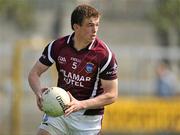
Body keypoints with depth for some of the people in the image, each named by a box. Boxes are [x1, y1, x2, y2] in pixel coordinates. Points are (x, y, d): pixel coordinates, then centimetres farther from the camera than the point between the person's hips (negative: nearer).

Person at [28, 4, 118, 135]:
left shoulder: (105, 55, -15)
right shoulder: (58, 46, -6)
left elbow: (112, 95, -14)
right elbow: (34, 73, 3)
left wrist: (80, 105, -26)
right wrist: (39, 92, -20)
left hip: (88, 117, -2)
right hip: (59, 110, 3)